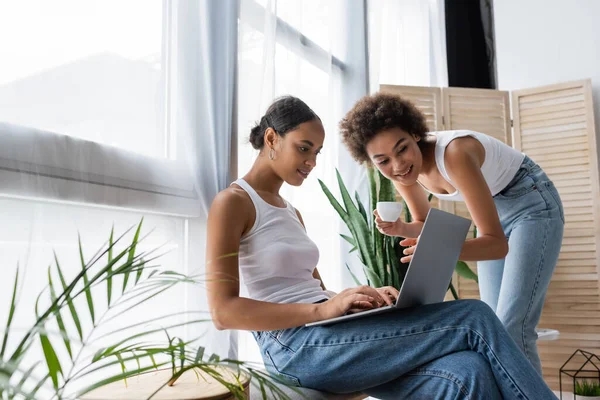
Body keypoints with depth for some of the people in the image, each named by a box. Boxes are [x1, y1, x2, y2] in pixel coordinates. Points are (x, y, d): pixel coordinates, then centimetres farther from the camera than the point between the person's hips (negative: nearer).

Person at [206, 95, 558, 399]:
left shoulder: (290, 213, 22)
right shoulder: (232, 202, -3)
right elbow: (223, 311, -13)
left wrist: (366, 298, -2)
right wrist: (323, 310, -20)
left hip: (330, 338, 7)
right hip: (296, 346, -7)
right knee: (474, 319, -16)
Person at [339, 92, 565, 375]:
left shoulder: (454, 153, -36)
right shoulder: (402, 171, -15)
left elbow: (498, 243, -35)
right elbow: (425, 225, 0)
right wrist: (402, 230, -22)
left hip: (532, 204, -7)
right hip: (495, 210, 7)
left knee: (512, 330, -15)